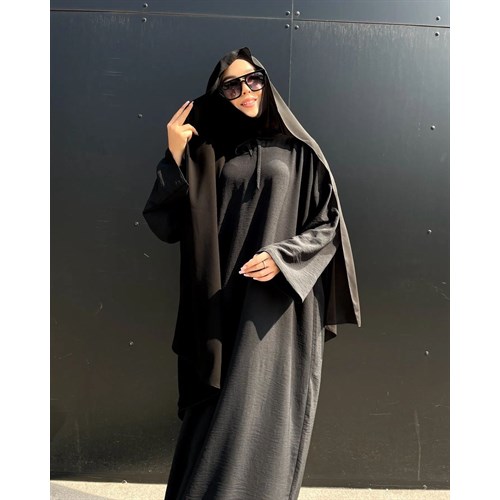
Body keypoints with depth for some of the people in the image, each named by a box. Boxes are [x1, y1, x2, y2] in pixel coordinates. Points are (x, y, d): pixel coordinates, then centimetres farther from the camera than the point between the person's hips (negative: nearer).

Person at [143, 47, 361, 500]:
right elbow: (166, 224, 2)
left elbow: (329, 224, 3)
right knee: (216, 418, 7)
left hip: (279, 308, -1)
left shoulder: (299, 150, 8)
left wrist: (282, 257, -13)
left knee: (262, 413, 0)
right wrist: (175, 155, -6)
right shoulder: (207, 152, 11)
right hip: (221, 307, 2)